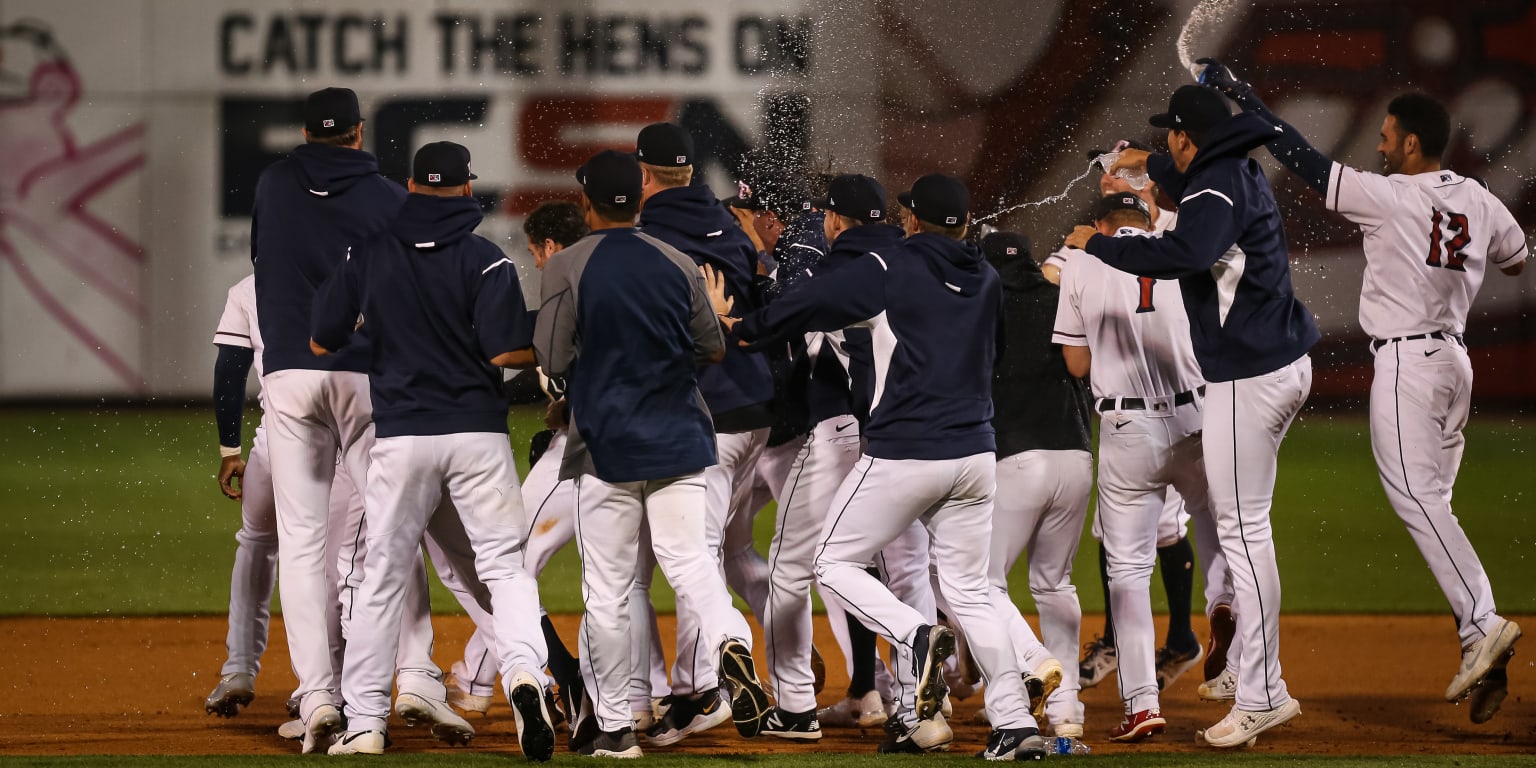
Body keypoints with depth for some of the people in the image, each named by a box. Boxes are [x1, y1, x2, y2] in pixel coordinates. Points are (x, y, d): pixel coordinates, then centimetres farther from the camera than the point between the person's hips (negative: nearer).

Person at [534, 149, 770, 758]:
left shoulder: (566, 269, -9)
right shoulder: (678, 265, 3)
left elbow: (552, 361, -10)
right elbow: (714, 350, 9)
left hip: (605, 443, -3)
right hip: (678, 440, 3)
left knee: (607, 590, 4)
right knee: (690, 558, 6)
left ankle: (614, 727, 7)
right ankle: (728, 644, -25)